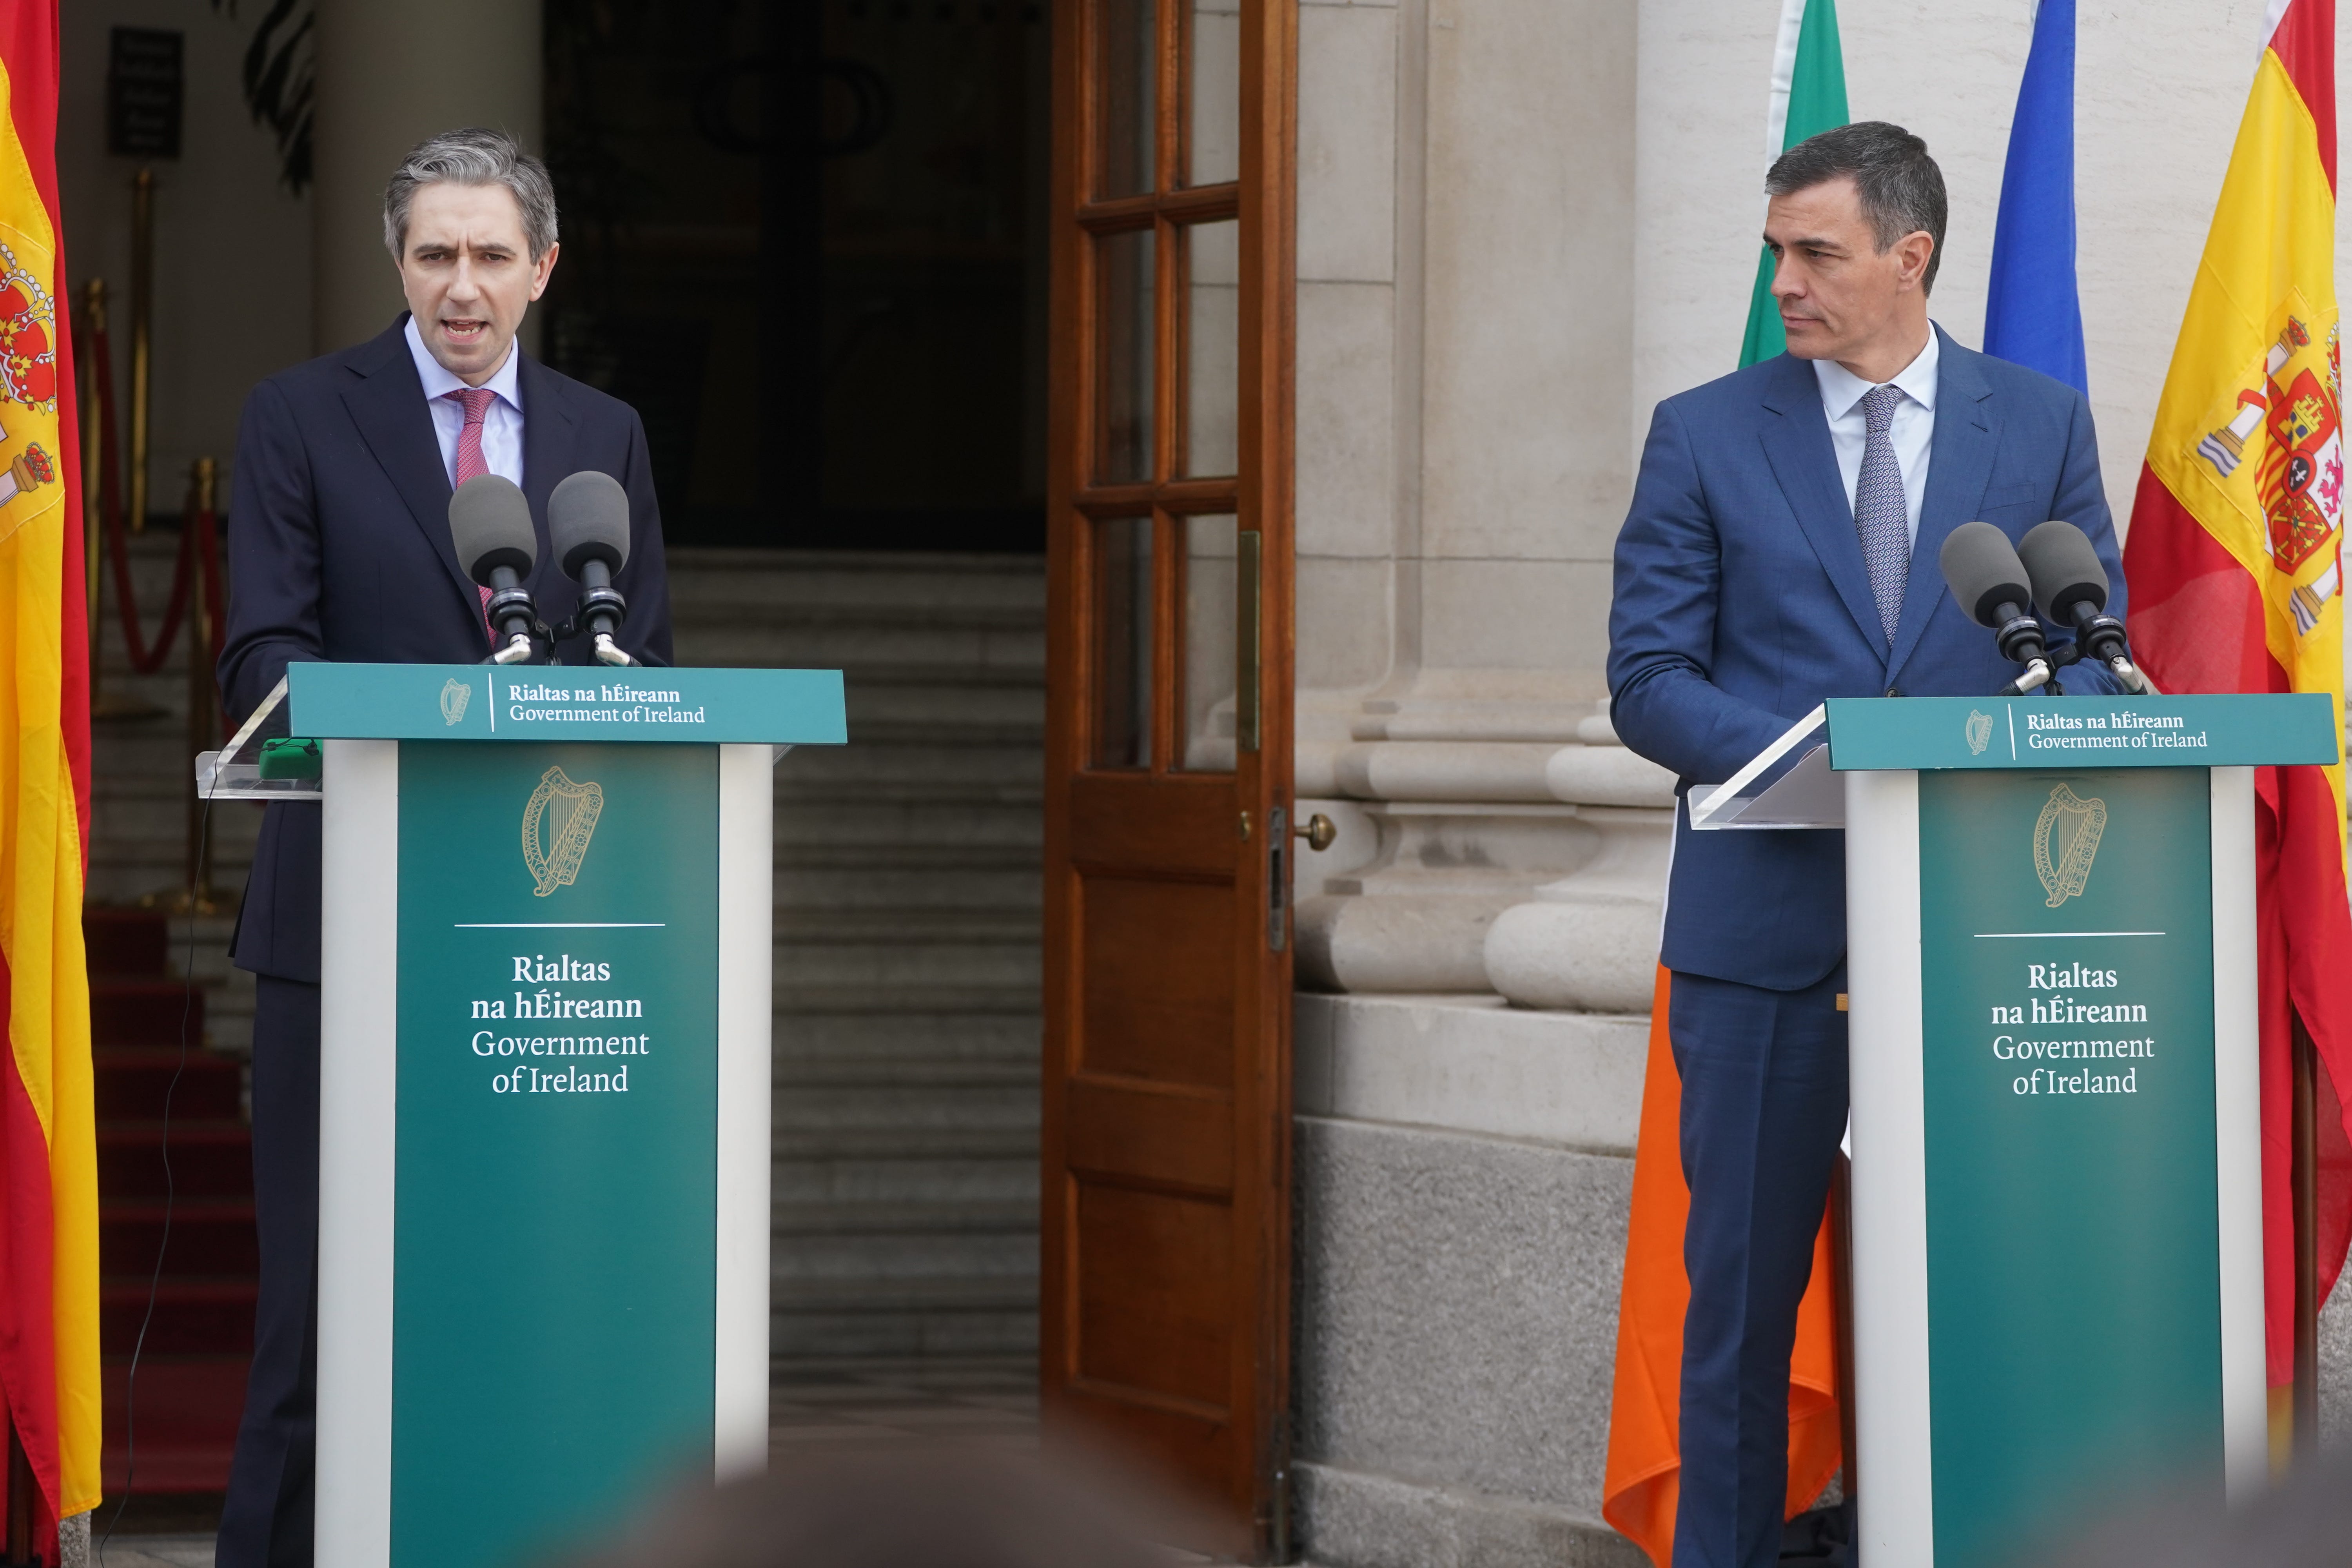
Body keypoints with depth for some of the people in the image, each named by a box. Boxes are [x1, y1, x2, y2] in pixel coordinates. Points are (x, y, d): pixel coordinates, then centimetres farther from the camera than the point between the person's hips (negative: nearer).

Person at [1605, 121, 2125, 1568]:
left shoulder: (2043, 426, 8)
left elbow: (2094, 658, 8)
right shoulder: (1706, 438, 5)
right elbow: (1649, 682, 1)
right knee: (1745, 1286, 3)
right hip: (1767, 922, -1)